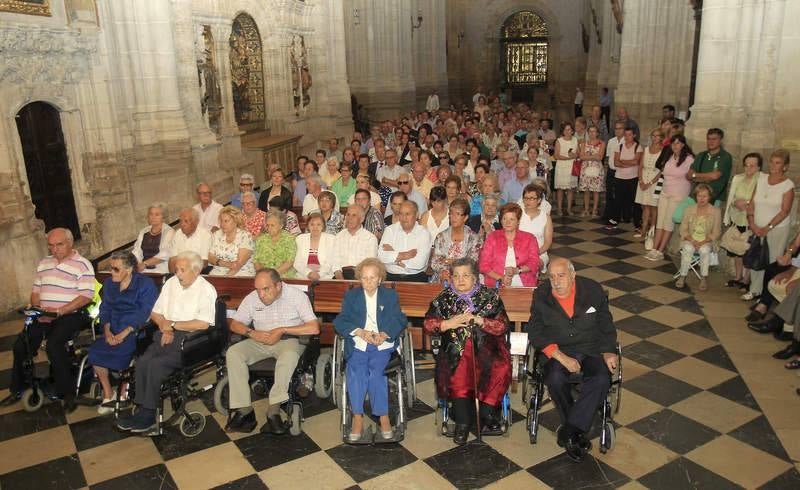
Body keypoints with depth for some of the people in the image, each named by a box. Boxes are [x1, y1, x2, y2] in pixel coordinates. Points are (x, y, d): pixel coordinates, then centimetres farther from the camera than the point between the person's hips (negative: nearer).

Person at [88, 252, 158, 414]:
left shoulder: (145, 284, -6)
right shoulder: (109, 283, 16)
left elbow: (144, 313, -14)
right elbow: (105, 309, 11)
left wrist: (124, 334, -21)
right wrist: (107, 331, -7)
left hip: (135, 330, -6)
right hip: (113, 330, 6)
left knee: (120, 351, -29)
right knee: (95, 350, -19)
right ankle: (108, 394, -4)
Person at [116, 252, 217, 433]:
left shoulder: (206, 289, -6)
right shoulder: (171, 283, 14)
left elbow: (203, 323, -17)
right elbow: (155, 313, 18)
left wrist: (173, 325, -9)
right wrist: (165, 328, -3)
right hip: (168, 335, 6)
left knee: (156, 364, -25)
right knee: (142, 361, -20)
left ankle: (148, 415, -12)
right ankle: (141, 410, -14)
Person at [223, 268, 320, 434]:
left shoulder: (297, 296, -8)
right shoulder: (252, 298, 3)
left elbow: (314, 328, -16)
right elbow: (234, 324, 9)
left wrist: (282, 330, -17)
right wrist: (251, 332, -11)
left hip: (289, 340, -4)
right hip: (260, 342, 4)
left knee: (290, 354, -38)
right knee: (233, 352, -22)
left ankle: (274, 411, -35)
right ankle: (244, 410, -24)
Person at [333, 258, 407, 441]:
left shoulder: (390, 295, 15)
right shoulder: (351, 296, 15)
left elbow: (399, 320, 5)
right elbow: (340, 322, 4)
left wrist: (384, 334, -15)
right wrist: (361, 332, -13)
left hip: (382, 344, -1)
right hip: (358, 344, 1)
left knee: (375, 370, -28)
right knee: (356, 370, -28)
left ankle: (383, 416, -19)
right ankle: (357, 417, -22)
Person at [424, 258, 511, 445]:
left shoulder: (490, 296, 8)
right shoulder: (444, 298, 14)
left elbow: (503, 326, 1)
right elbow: (428, 323, 9)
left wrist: (478, 320, -12)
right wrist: (450, 323, -7)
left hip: (486, 347, 0)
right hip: (456, 348, 0)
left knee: (501, 368, -29)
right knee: (458, 370, -31)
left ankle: (485, 413, -13)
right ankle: (463, 421, -20)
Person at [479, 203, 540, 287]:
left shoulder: (529, 238, 15)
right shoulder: (492, 237, 13)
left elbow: (534, 263, 5)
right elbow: (484, 265, 5)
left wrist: (517, 270, -14)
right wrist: (500, 278, -10)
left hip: (524, 285, 0)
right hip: (496, 286, 0)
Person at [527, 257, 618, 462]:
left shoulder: (593, 290, -2)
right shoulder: (541, 295, -5)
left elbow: (606, 324, 9)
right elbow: (535, 331, -8)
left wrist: (608, 352, -4)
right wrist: (561, 357, -19)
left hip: (592, 348, 1)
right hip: (558, 349, -1)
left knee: (601, 379, -29)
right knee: (555, 379, -31)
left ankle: (569, 430, -19)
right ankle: (577, 430, -8)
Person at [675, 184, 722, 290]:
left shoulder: (715, 212, 0)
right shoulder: (689, 210, 4)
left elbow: (716, 233, -2)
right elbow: (683, 229, 3)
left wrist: (702, 242, -16)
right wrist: (692, 240, -14)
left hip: (707, 242, -1)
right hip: (690, 240, 1)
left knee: (704, 250, -34)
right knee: (688, 249, -32)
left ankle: (704, 278, -20)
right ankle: (682, 276, -24)